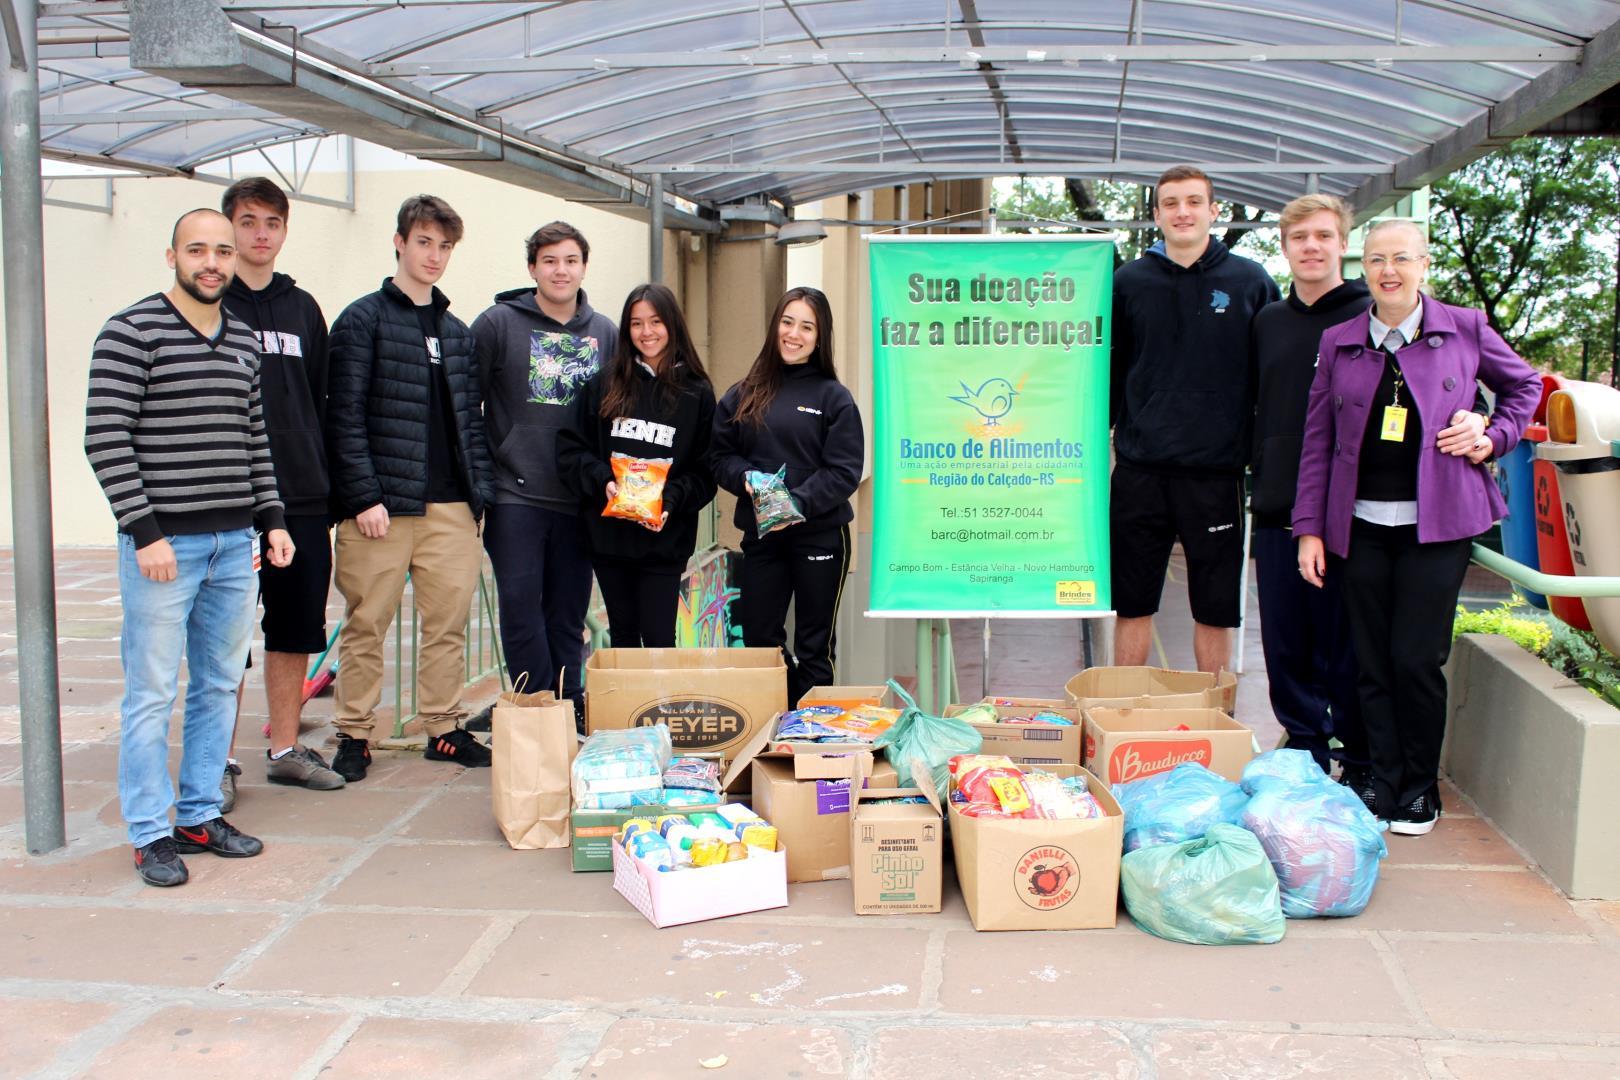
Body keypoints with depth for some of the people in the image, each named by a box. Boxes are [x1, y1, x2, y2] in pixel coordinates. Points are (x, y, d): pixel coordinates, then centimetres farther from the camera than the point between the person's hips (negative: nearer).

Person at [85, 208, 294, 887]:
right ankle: (150, 834, 9)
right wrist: (144, 531, -16)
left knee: (219, 685, 11)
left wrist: (271, 518, 11)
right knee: (153, 693, -1)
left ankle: (201, 815, 23)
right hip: (162, 543, -6)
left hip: (233, 543, 6)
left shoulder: (243, 342, 14)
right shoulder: (131, 333, -6)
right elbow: (106, 440, -12)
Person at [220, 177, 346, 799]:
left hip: (303, 500, 5)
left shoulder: (303, 308, 14)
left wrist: (328, 484, 10)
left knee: (297, 630, 10)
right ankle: (221, 761, 13)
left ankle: (286, 749, 22)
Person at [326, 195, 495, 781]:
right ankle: (354, 736, 14)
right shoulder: (364, 319, -1)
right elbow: (346, 416, -7)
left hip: (451, 507, 5)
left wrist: (479, 492, 8)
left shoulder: (458, 331, 17)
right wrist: (364, 496, -14)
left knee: (448, 623, 8)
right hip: (382, 505, -5)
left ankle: (444, 727, 20)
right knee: (366, 625, 2)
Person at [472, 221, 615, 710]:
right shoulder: (497, 324, 0)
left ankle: (570, 714, 18)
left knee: (568, 618, 9)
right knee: (522, 612, -4)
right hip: (514, 497, -3)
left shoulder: (606, 333, 9)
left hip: (580, 502, 3)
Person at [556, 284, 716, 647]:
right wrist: (603, 480, -14)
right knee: (623, 637, 14)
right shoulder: (604, 385, 5)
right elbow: (570, 447, 2)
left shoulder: (697, 394, 1)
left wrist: (671, 500, -18)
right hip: (607, 533, 2)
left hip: (665, 539, -2)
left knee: (658, 640, -2)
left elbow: (705, 471, -1)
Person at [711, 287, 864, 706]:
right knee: (758, 640, 9)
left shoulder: (833, 397, -3)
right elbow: (720, 455, 7)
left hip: (820, 536, -3)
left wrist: (797, 503, -21)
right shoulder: (743, 395, 6)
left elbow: (844, 471, -9)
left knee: (814, 647, 7)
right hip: (759, 535, 3)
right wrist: (745, 478, -14)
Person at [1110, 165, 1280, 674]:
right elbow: (1108, 368, 10)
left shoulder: (1251, 282, 2)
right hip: (1140, 468, 1)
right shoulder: (1128, 280, 5)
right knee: (1132, 604, 9)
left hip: (1217, 471, -1)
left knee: (1215, 609, 8)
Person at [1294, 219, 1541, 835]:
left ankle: (1420, 788, 15)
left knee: (1417, 659, -4)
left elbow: (1523, 385, 19)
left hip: (1437, 524, -2)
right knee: (1372, 665, 5)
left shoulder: (1464, 329, 2)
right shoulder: (1338, 343, 6)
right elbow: (1317, 441, 7)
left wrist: (1495, 437, 2)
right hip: (1360, 526, 2)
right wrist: (1309, 528, 3)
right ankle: (1381, 784, 18)